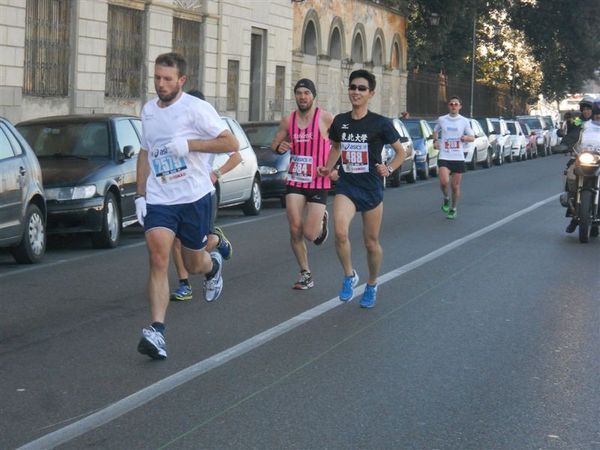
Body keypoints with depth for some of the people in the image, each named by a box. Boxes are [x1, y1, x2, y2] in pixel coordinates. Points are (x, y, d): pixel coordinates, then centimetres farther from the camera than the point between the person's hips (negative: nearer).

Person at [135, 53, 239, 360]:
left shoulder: (196, 109, -10)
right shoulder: (148, 110, 10)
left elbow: (231, 143, -12)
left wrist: (189, 144, -20)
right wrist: (140, 195, 13)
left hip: (194, 197, -3)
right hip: (158, 199, 3)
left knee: (193, 263, 11)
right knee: (158, 259, -15)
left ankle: (213, 266, 50)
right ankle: (157, 331, -19)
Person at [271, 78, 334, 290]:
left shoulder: (326, 119, -8)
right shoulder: (288, 121, 4)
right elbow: (275, 143, 15)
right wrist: (279, 147, -9)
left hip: (319, 183, -3)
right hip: (295, 181, 3)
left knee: (310, 233, -7)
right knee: (295, 230, -5)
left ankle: (321, 221, 30)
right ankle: (305, 274, 12)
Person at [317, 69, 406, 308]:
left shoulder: (380, 124, -7)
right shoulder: (340, 121, 3)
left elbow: (401, 151, 2)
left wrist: (389, 169, -15)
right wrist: (328, 167, 6)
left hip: (371, 188, -2)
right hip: (346, 186, 2)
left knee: (371, 242, 8)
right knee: (340, 232, -22)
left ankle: (372, 285, 32)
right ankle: (349, 276, 1)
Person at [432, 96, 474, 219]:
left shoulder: (464, 121, 3)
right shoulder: (441, 120, 4)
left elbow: (472, 138, 8)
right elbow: (435, 131, 23)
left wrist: (465, 137, -15)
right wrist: (435, 141, 4)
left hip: (458, 158, 1)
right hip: (444, 157, -1)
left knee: (455, 186, 6)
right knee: (444, 182, -22)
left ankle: (453, 209, 26)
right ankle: (446, 198, 10)